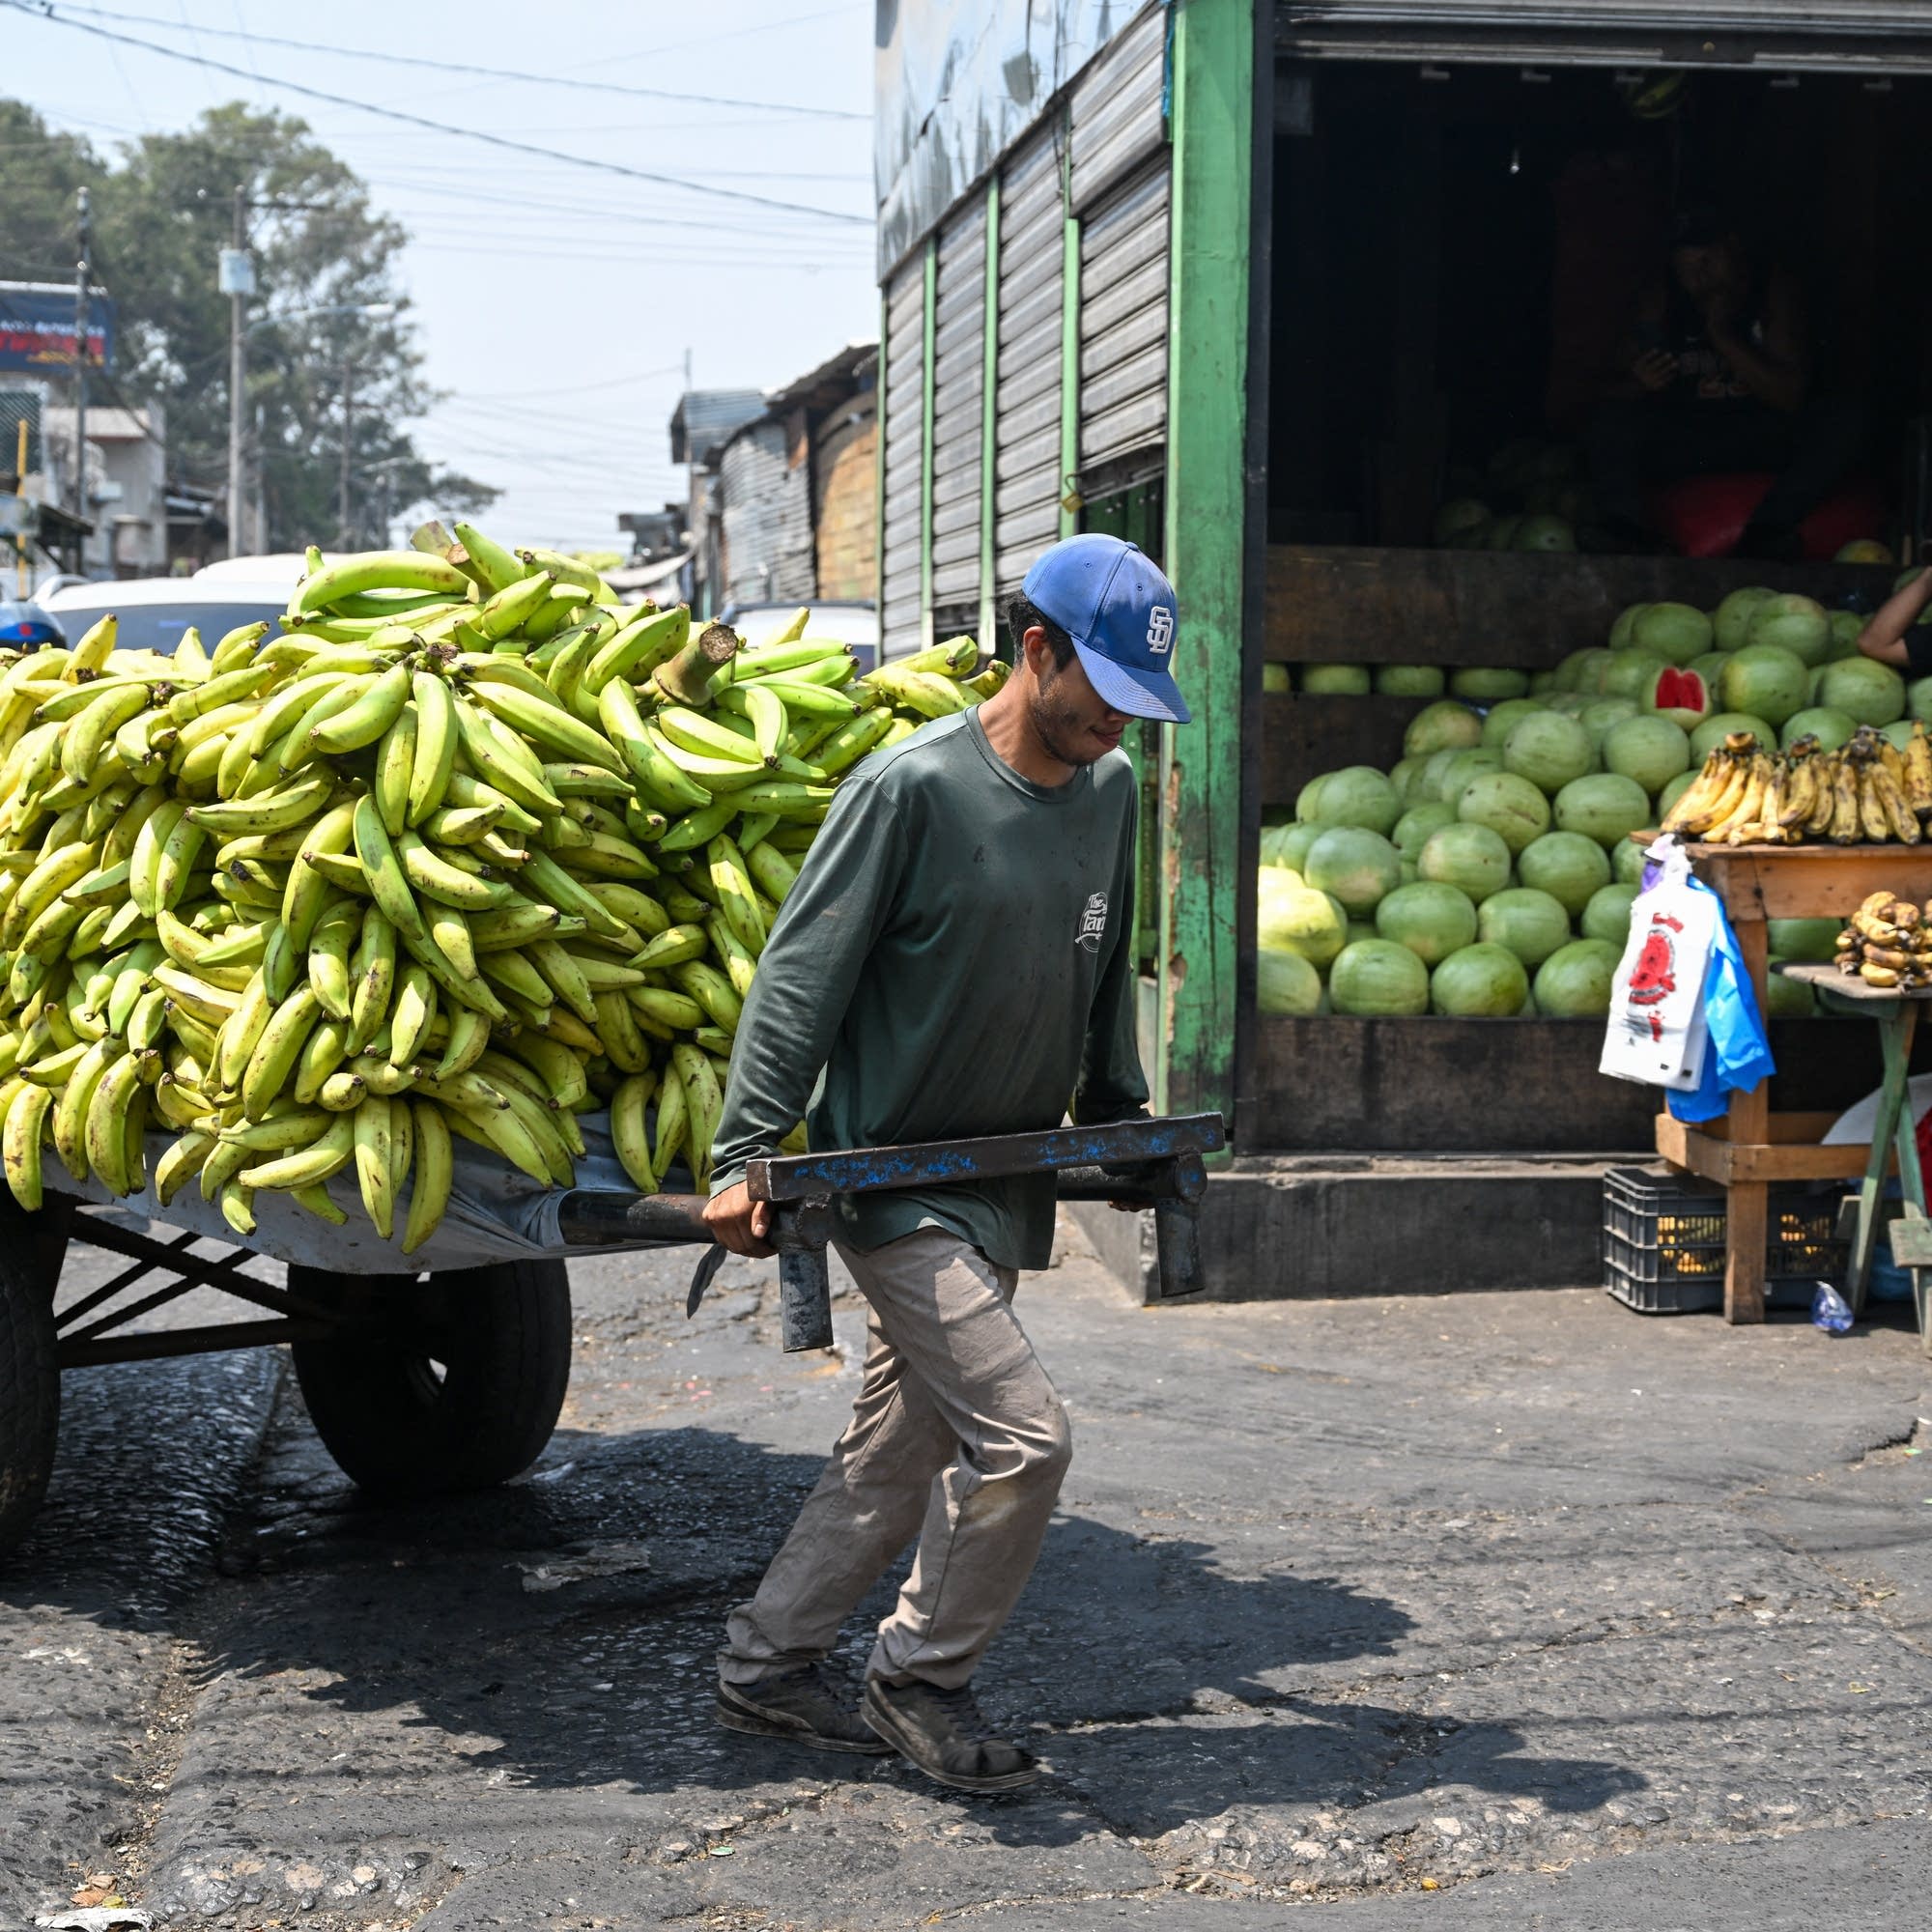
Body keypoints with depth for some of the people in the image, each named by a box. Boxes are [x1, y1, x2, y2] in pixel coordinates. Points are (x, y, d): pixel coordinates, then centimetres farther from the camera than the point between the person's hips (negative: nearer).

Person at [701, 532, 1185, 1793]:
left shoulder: (1113, 791, 6)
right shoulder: (913, 786, -15)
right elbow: (803, 971, -15)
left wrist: (1119, 1107, 22)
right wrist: (747, 1153, -19)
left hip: (1009, 1178, 7)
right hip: (895, 1174, -7)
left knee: (903, 1451, 13)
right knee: (1021, 1435, -13)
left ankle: (769, 1664, 27)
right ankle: (920, 1684, 7)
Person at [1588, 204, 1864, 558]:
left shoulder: (1774, 290, -7)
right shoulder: (1663, 303, -2)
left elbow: (1791, 397, -15)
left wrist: (1722, 335, -21)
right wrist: (1641, 385, -30)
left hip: (1764, 434, -1)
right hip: (1686, 439, 1)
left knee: (1845, 417, -29)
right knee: (1612, 416, -24)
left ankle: (1766, 531, -42)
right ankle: (1625, 531, -44)